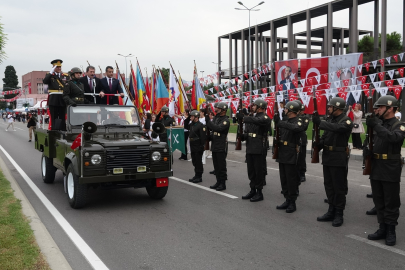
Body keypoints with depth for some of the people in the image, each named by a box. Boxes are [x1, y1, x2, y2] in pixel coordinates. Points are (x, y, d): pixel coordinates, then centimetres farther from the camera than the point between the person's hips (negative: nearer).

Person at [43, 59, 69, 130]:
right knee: (54, 118, 1)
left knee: (63, 117, 2)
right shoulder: (49, 75, 9)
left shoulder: (66, 76, 13)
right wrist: (51, 72, -17)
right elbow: (45, 81, -13)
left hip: (63, 99, 2)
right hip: (53, 100, -1)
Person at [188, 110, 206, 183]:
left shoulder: (201, 126, -14)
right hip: (193, 147, 9)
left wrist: (202, 146, -20)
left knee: (198, 162, -2)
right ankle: (196, 175, 24)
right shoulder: (191, 124, 12)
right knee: (194, 162, 14)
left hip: (198, 148, -9)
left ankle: (199, 177, 5)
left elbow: (203, 137, -18)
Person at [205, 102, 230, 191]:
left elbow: (218, 128, -27)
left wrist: (208, 120, -26)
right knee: (216, 165, 13)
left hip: (221, 147, -8)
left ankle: (223, 184, 5)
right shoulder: (215, 117, 11)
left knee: (222, 166, -2)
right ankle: (218, 181, 23)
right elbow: (210, 128, 18)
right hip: (214, 145, 8)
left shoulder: (226, 120, -13)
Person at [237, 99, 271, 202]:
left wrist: (243, 117, -26)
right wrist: (242, 136, -5)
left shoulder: (265, 118, -9)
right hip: (249, 148, 8)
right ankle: (252, 190, 23)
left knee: (259, 171, 0)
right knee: (251, 171, 12)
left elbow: (257, 121, -31)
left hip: (259, 149, -7)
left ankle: (259, 192, 9)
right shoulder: (250, 118, 14)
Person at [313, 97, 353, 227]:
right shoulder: (330, 120, 13)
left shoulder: (346, 121, -10)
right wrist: (319, 144, -3)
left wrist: (319, 122, -29)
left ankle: (339, 215, 8)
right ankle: (331, 211, 24)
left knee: (339, 187, 0)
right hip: (327, 156, 8)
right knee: (328, 185, 13)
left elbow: (337, 128, -31)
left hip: (339, 158, -8)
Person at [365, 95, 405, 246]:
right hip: (376, 170, 6)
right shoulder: (378, 125, 13)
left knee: (391, 203, 2)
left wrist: (376, 125, -28)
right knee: (379, 202, 12)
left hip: (391, 171, -6)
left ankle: (391, 232, 12)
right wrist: (367, 149, -2)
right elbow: (372, 143, 20)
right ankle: (382, 229, 22)